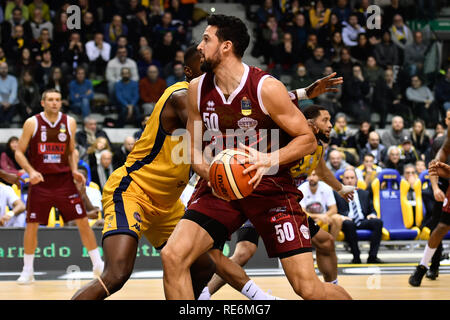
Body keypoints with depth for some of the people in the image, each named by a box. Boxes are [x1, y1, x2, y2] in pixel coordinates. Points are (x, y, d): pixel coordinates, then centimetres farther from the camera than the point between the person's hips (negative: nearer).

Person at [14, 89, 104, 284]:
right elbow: (19, 152, 0)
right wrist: (31, 171, -16)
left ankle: (98, 264, 8)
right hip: (40, 181, -2)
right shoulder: (32, 123, -4)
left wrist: (74, 171, -1)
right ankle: (27, 271, 12)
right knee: (32, 225, -1)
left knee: (82, 221, -2)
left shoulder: (69, 123, 3)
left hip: (64, 180, 2)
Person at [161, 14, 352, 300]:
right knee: (173, 256, -17)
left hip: (271, 185, -4)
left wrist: (269, 160, -28)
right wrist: (209, 172, -13)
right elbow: (194, 147, 9)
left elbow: (308, 140, -11)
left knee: (307, 287, -11)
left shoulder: (266, 88, -16)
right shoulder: (198, 89, -1)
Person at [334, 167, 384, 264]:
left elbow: (372, 210, 26)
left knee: (378, 222, -27)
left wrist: (372, 215, 2)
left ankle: (372, 256, -31)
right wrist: (341, 217, -14)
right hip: (347, 221, -3)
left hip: (363, 222, 3)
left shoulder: (364, 194, 26)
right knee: (348, 223, -39)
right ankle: (356, 257, -34)